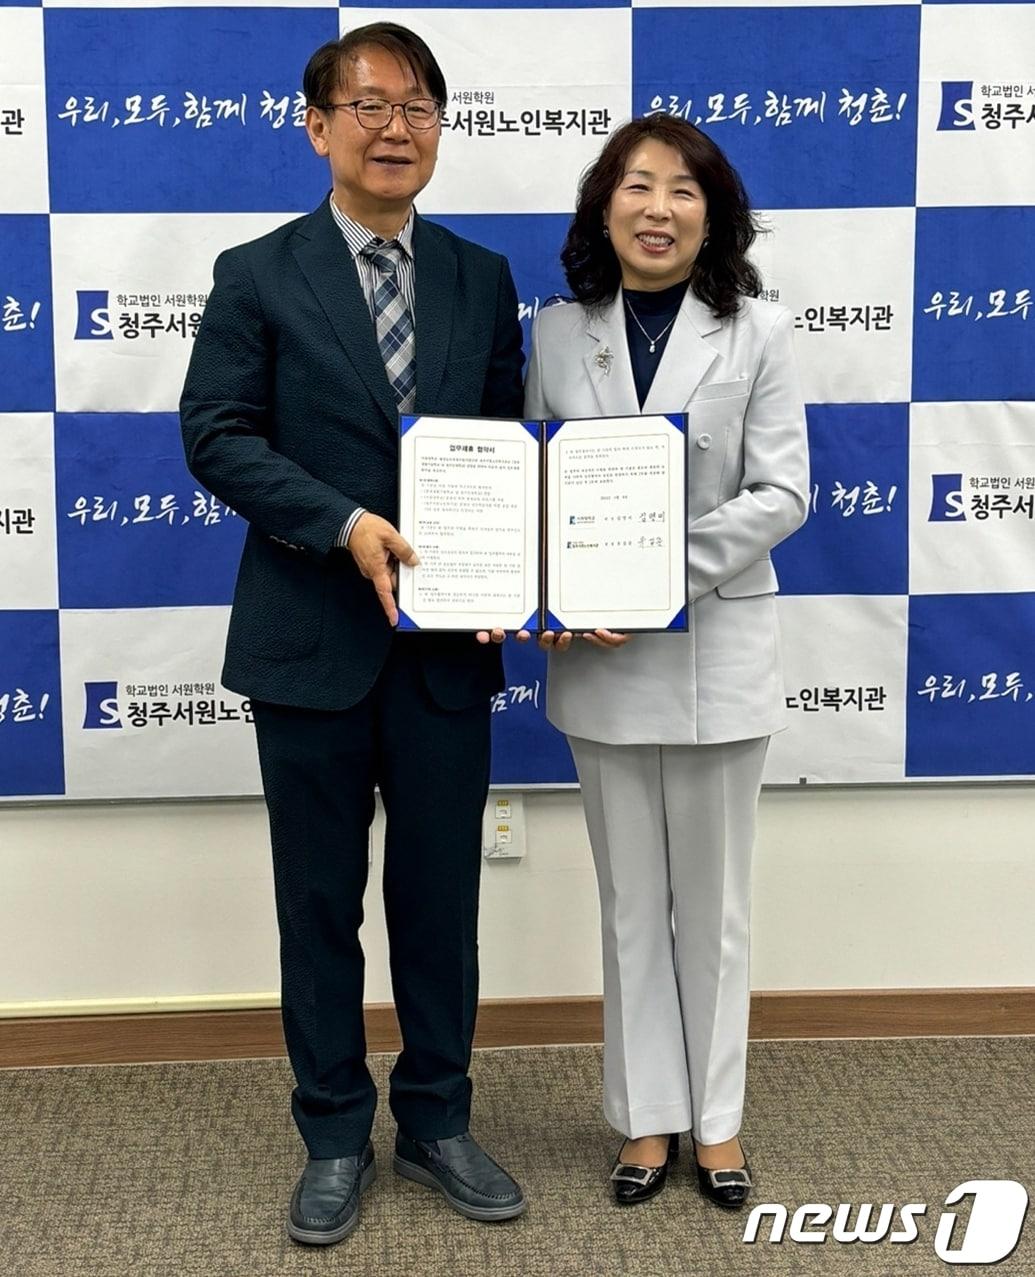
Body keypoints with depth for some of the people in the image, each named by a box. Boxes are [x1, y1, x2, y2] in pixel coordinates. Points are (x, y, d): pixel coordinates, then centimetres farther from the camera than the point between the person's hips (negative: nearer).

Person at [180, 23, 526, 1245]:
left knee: (441, 895, 11)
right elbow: (216, 435, -8)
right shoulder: (257, 275, 0)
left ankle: (437, 1122, 30)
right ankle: (334, 1137, 27)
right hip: (312, 641, -2)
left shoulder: (482, 280, 9)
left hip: (447, 645, 3)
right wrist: (347, 526, -20)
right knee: (319, 901, 10)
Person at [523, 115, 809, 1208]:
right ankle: (648, 1116, 26)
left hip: (716, 649, -2)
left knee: (713, 900, 11)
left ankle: (715, 1118, 27)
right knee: (630, 901, 12)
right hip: (600, 657, 2)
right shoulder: (559, 335, 3)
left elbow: (781, 493, -8)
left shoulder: (756, 332, -3)